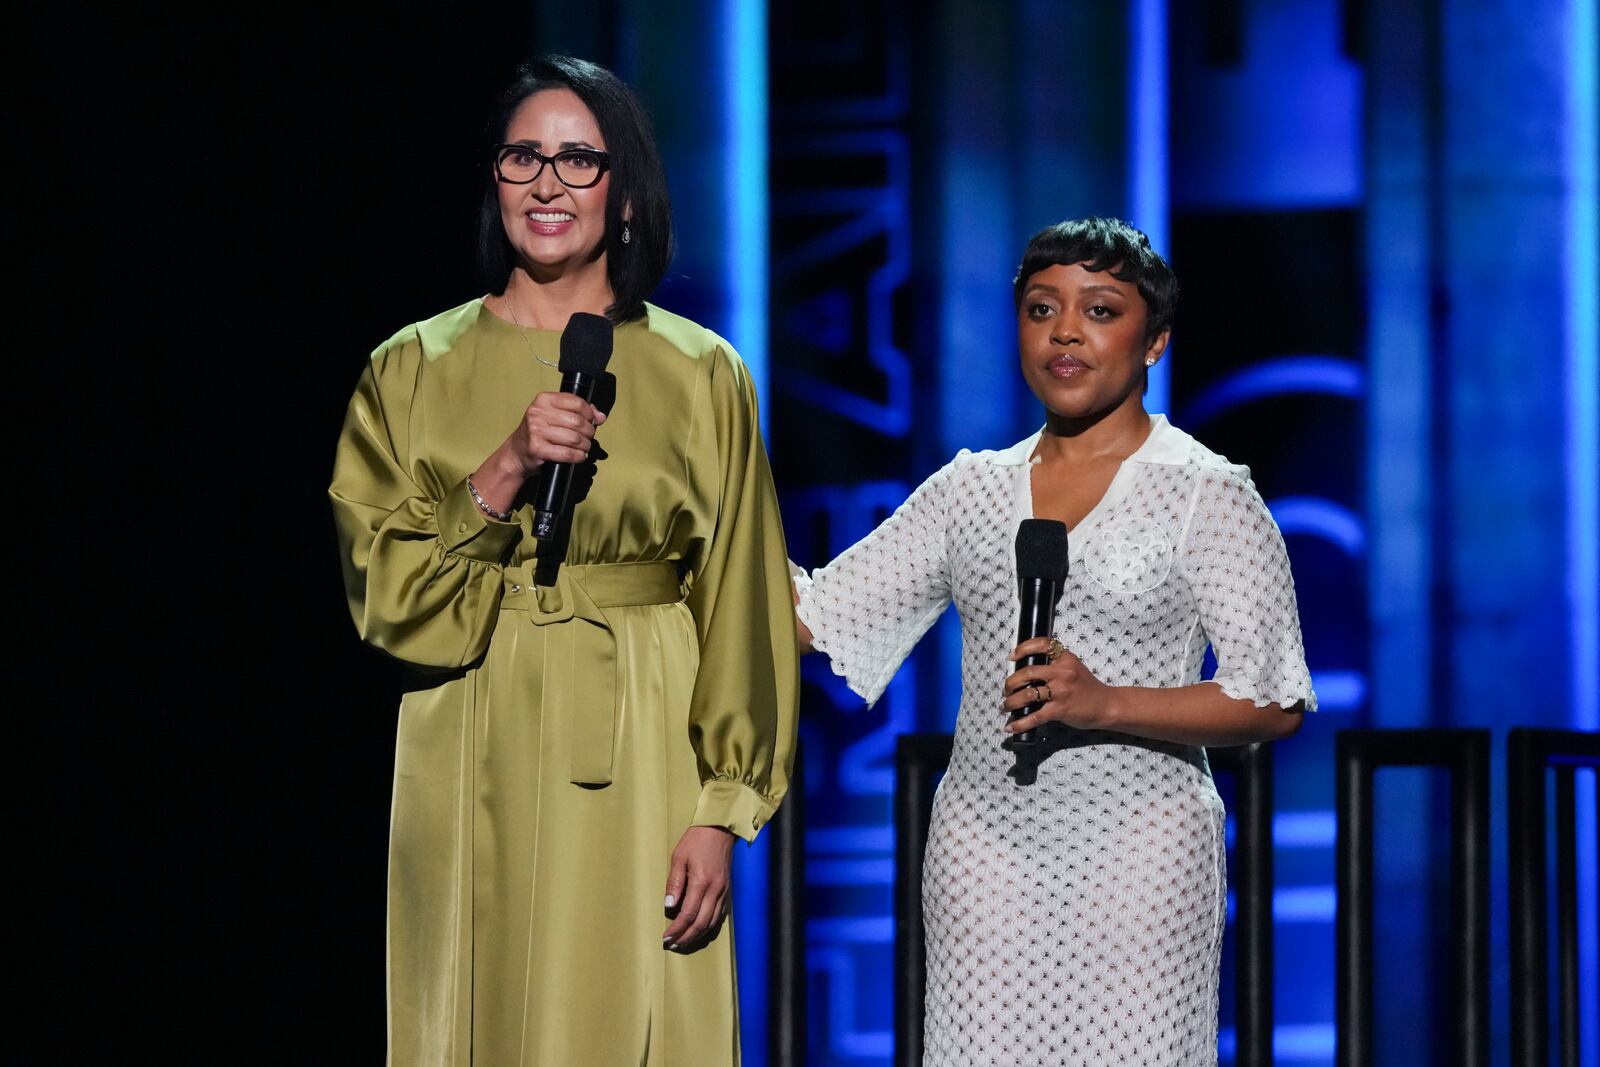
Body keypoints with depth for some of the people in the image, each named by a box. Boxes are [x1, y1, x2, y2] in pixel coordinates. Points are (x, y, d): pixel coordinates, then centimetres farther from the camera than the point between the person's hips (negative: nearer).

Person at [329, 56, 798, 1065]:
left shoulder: (702, 376, 3)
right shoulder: (415, 370, 5)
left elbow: (741, 614, 2)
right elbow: (383, 594, -2)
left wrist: (720, 815, -5)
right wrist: (504, 474, -15)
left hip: (638, 766, -1)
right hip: (473, 776, 1)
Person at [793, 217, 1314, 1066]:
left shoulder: (1207, 494, -1)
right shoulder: (970, 488, 11)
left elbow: (1274, 703, -6)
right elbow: (810, 614, 11)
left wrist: (1105, 703, -18)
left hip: (1136, 845, -3)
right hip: (986, 839, 4)